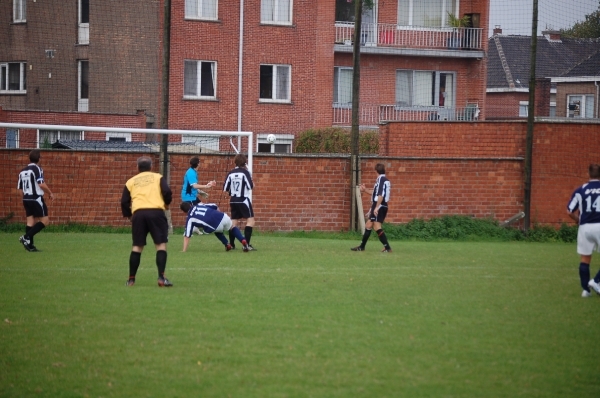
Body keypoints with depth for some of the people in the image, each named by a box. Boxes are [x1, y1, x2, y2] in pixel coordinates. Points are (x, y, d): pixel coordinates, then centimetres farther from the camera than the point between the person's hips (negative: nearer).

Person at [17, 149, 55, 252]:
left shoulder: (23, 171, 10)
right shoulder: (37, 169, -12)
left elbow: (20, 187, 12)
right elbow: (41, 184, -19)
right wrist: (50, 193, -6)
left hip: (26, 199, 8)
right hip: (36, 198, -8)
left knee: (30, 222, 8)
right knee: (45, 220, -2)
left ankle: (30, 245, 3)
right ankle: (26, 237, -14)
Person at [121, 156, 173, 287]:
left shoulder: (131, 181, 20)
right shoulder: (157, 177, 15)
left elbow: (124, 202, 13)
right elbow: (167, 192, 1)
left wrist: (128, 215, 27)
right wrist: (166, 203, 21)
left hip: (138, 213, 2)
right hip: (156, 211, -2)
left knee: (137, 246, 10)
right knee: (161, 244, 0)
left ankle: (131, 279, 11)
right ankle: (161, 277, -11)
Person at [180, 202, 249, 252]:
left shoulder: (190, 218, 11)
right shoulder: (199, 205, 21)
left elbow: (187, 235, 8)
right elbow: (215, 206, 23)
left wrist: (184, 250, 10)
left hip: (215, 226, -2)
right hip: (223, 217, 2)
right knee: (232, 228, 30)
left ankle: (227, 245, 19)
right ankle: (243, 241, 5)